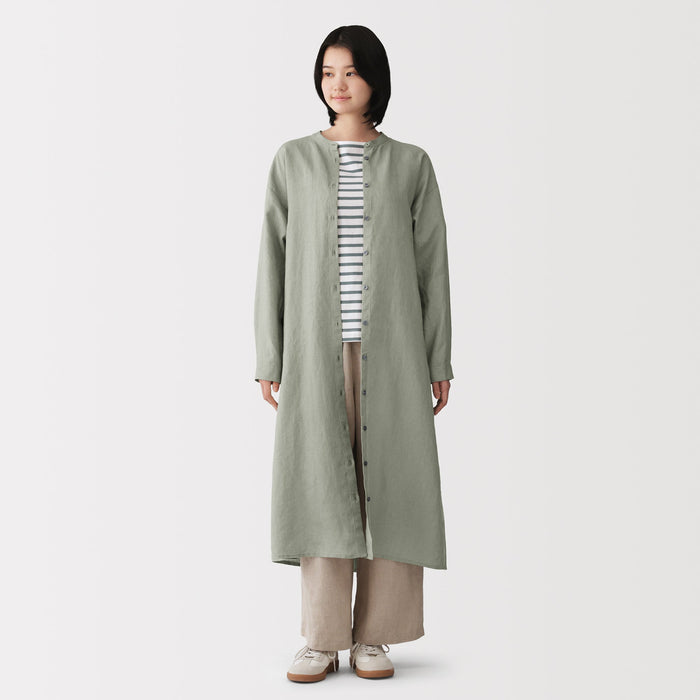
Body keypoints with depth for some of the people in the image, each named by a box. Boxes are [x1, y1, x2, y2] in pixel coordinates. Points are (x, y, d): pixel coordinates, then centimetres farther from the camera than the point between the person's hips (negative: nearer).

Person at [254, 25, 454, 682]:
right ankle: (321, 640, 5)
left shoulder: (411, 164, 7)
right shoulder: (294, 160, 8)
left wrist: (439, 361, 2)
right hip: (316, 347, 0)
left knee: (387, 482, 0)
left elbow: (432, 265, 7)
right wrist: (269, 359, 1)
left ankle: (374, 635, 11)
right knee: (320, 481, -4)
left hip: (390, 347, 0)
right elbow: (274, 261, 6)